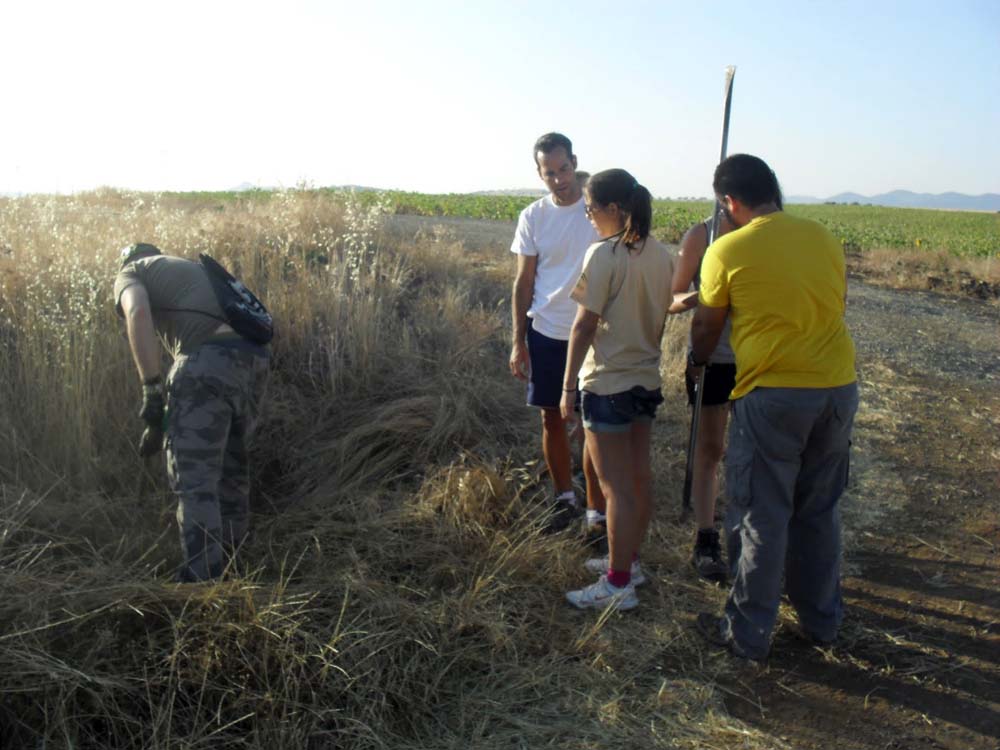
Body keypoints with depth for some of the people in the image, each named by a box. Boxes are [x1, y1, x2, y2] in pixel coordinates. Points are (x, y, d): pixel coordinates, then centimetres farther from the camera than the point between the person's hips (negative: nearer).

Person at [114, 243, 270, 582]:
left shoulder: (131, 272, 19)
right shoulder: (194, 268, 40)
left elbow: (138, 314, -6)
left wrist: (152, 390, -10)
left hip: (207, 362, -7)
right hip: (253, 359, 7)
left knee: (194, 481, -4)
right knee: (231, 474, 19)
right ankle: (224, 572, 30)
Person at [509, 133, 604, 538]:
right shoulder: (533, 217, 3)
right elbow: (523, 283, 7)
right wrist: (518, 341, 2)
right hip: (546, 332, 3)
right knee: (551, 417, 11)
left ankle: (597, 511, 10)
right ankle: (565, 498, 28)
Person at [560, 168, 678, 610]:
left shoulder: (604, 255, -17)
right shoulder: (661, 256, 4)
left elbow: (584, 326, -16)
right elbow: (659, 320, 12)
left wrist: (568, 387, -9)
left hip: (607, 385, -8)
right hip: (646, 380, 8)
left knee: (616, 487, 0)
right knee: (638, 477, 17)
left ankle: (618, 585, 9)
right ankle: (628, 561, 33)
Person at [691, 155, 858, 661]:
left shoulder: (727, 250, -7)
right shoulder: (824, 238, 6)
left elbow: (706, 328, 5)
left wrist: (697, 361, 25)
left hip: (772, 395, -5)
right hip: (839, 388, 6)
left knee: (761, 518, 6)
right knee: (819, 511, 19)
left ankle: (747, 634, 17)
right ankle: (822, 620, 33)